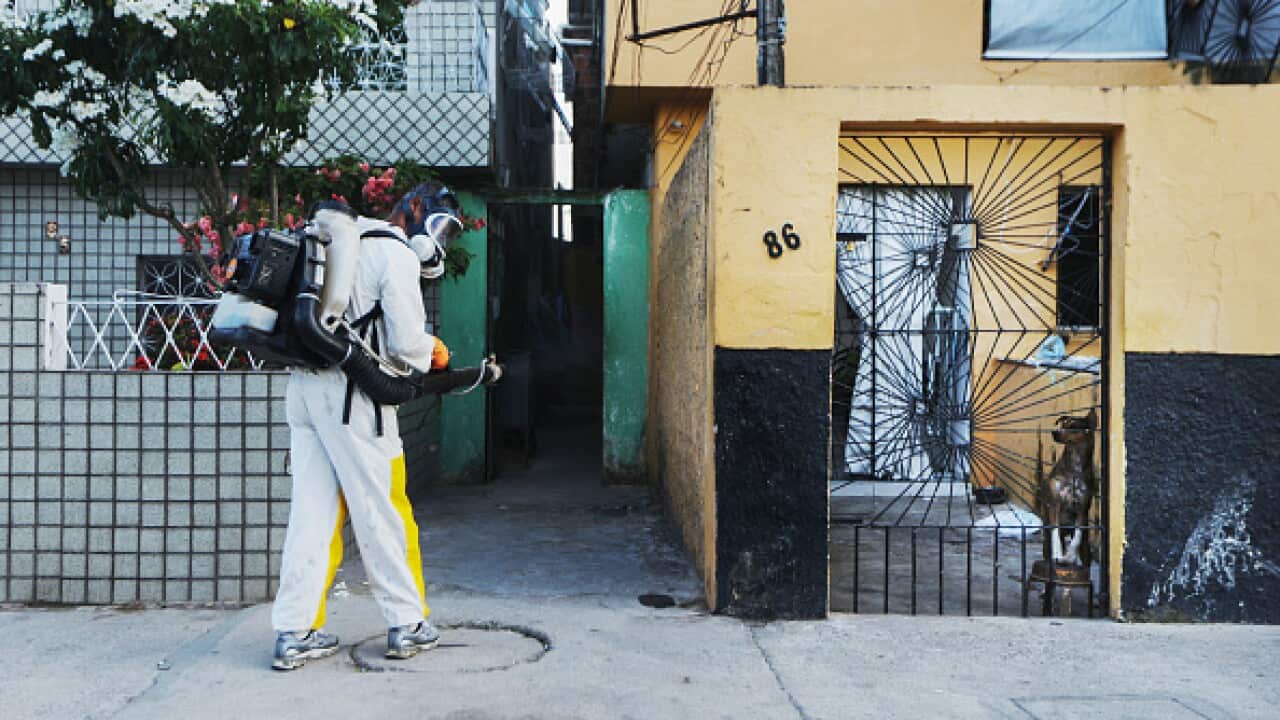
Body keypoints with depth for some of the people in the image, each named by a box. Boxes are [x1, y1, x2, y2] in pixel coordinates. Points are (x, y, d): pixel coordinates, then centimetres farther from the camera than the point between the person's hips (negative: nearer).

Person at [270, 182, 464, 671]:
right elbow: (406, 340, -11)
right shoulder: (397, 254, -6)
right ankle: (407, 625, 12)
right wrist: (433, 352, 10)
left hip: (304, 385, 8)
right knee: (381, 512, 1)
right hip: (348, 392, -8)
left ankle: (295, 633, 11)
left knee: (313, 511, 8)